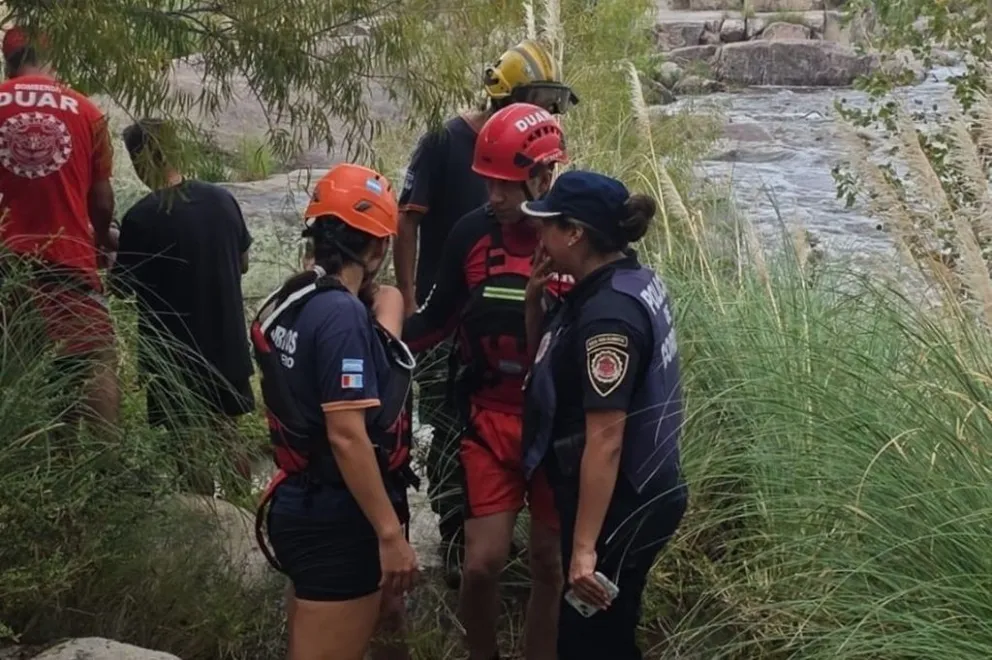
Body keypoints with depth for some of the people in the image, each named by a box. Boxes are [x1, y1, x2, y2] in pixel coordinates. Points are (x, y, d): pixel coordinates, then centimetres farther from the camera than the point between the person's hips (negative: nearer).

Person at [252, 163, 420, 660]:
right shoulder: (342, 311, -20)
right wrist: (390, 534, -22)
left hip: (304, 503, 9)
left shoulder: (289, 303, 8)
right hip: (338, 518, -9)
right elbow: (347, 436, -25)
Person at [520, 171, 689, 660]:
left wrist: (585, 546, -26)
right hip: (635, 497, 10)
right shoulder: (628, 283, 7)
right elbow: (549, 366, 16)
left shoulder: (608, 314, -24)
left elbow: (606, 437, -27)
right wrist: (534, 300, -1)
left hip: (620, 509, -10)